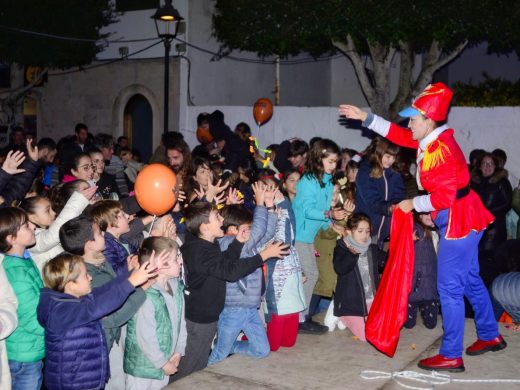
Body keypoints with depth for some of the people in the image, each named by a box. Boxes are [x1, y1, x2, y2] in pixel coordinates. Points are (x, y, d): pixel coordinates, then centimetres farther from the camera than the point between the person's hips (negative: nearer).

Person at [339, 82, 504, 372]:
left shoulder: (441, 150, -22)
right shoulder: (431, 140, 7)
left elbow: (443, 197, -25)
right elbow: (399, 135, 19)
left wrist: (413, 204, -11)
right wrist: (365, 118, 17)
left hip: (458, 221, -10)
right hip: (464, 218, 10)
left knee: (450, 288, -6)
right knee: (470, 280, 20)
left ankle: (451, 356, 0)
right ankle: (490, 336, 33)